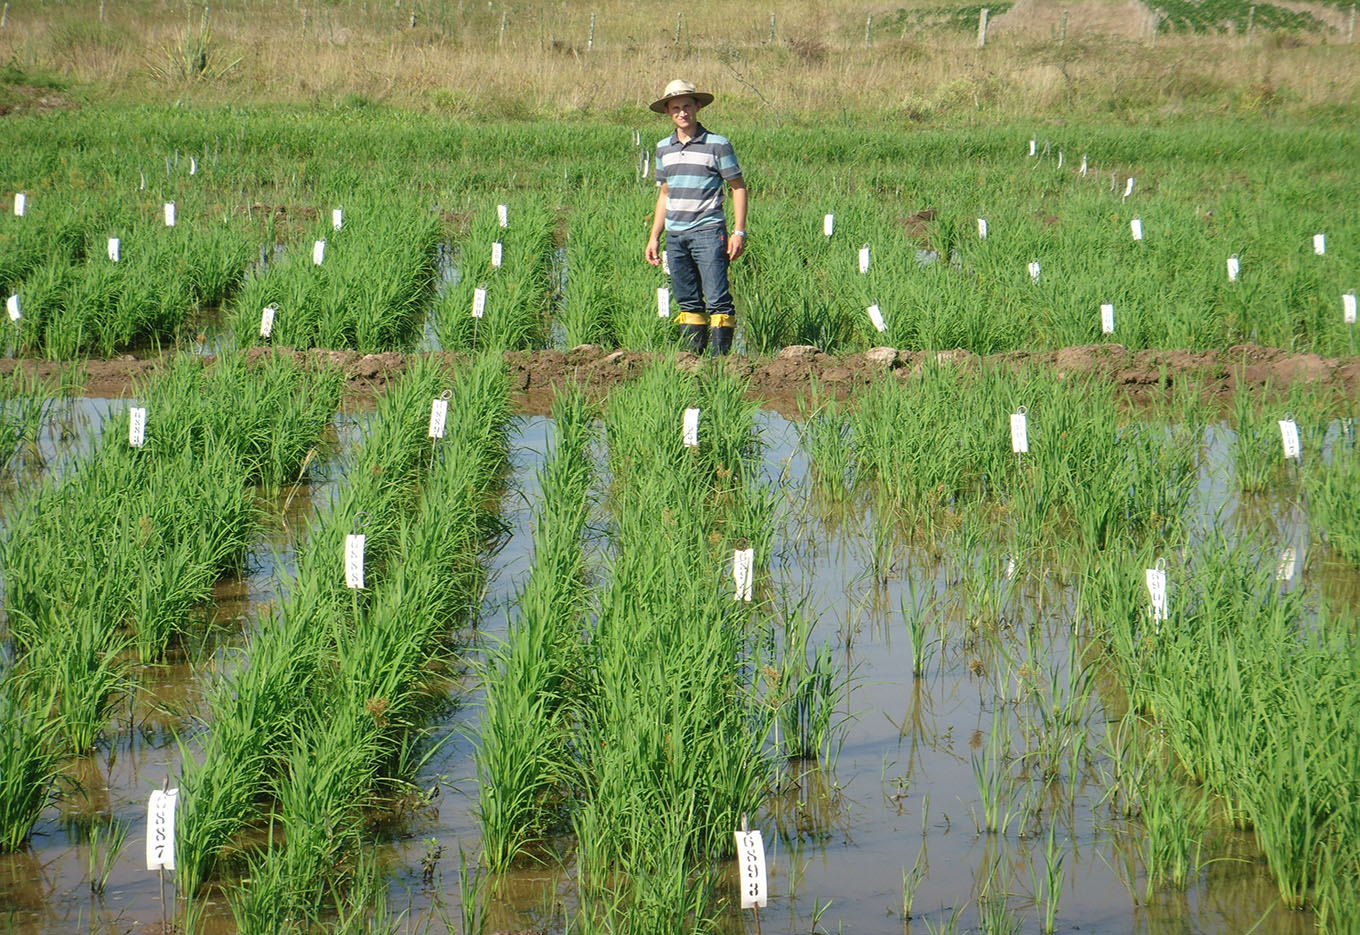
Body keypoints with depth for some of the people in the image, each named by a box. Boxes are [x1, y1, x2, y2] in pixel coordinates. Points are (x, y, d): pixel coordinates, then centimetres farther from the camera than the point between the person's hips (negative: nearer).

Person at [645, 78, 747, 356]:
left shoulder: (718, 144, -3)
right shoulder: (664, 148, 13)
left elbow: (738, 187, 0)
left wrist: (739, 232, -8)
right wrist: (654, 237, 18)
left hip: (708, 231, -5)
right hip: (675, 236, 5)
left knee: (717, 300, -11)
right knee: (688, 302, 9)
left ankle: (720, 358, -10)